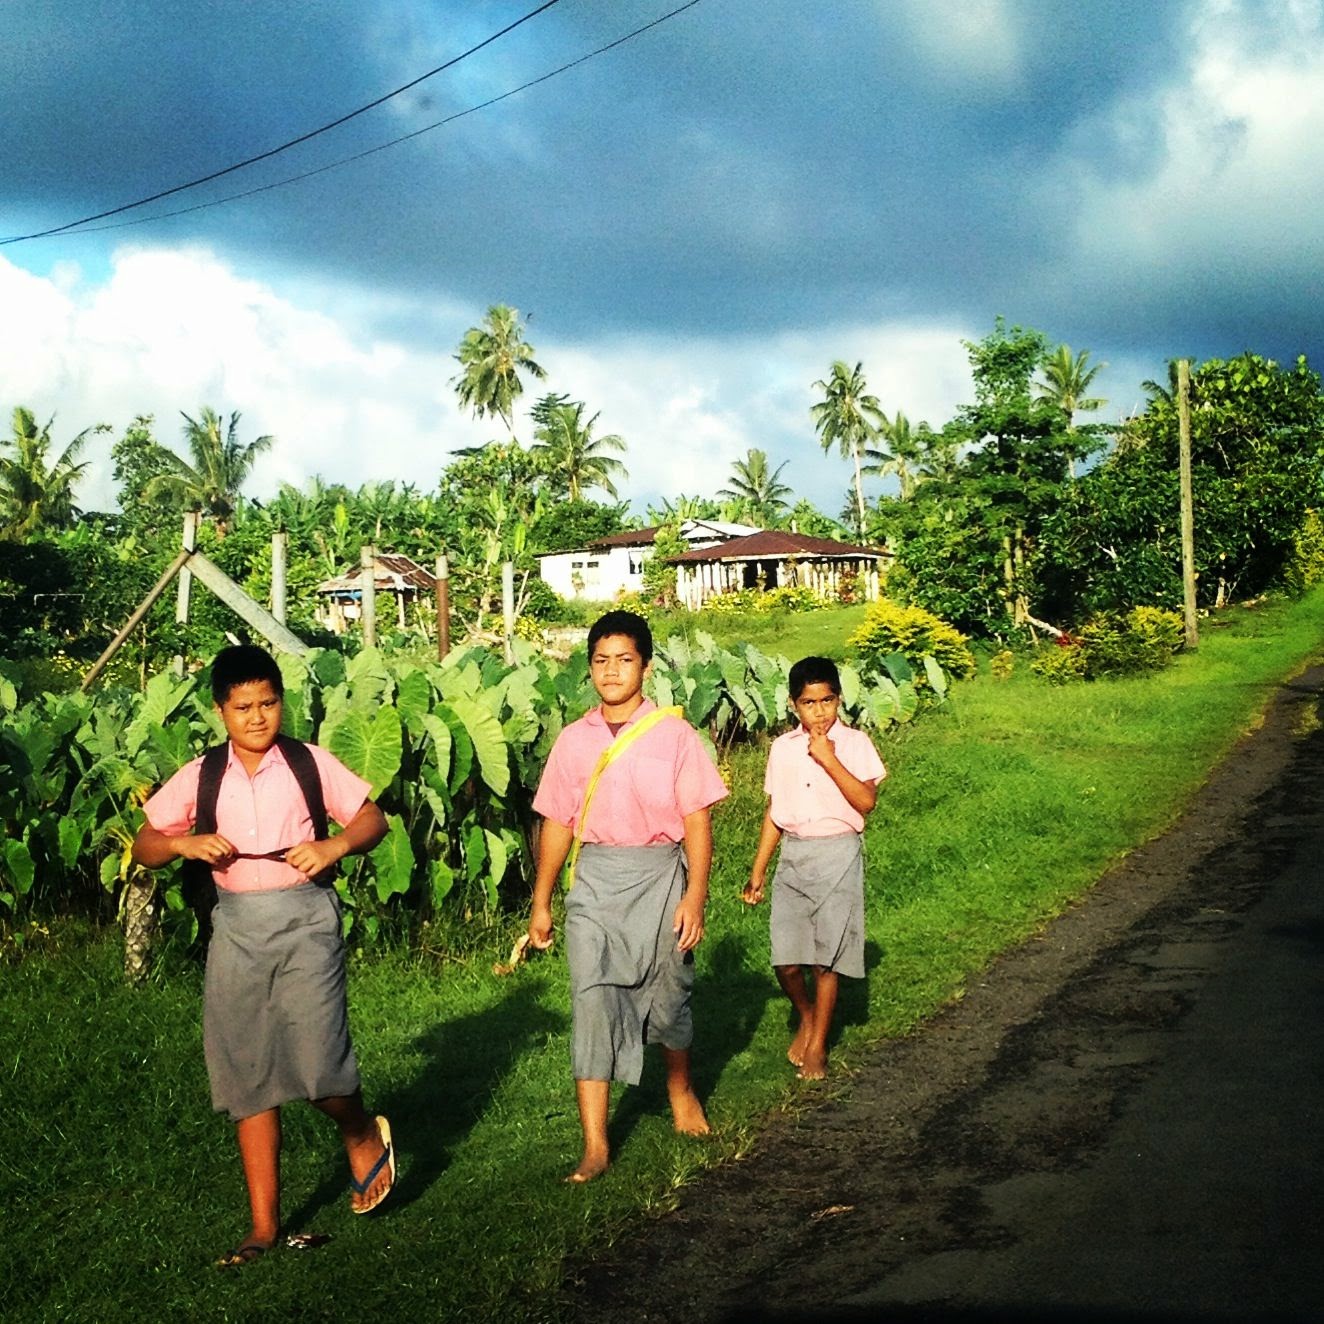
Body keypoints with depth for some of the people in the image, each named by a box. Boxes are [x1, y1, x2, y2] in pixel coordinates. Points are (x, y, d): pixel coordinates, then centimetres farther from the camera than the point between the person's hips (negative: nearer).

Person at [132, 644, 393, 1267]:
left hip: (304, 918, -3)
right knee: (247, 1078, 6)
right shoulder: (199, 778, 7)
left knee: (315, 1062, -16)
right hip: (236, 927, 3)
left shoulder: (310, 764, 1)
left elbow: (372, 819, 6)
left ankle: (364, 1134, 20)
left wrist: (335, 846, -13)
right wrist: (184, 843, -8)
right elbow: (144, 847, 12)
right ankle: (264, 1223, 17)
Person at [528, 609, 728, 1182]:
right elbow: (557, 824, 10)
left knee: (666, 1000, 9)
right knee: (591, 1002, -6)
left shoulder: (673, 734, -2)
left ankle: (680, 1088, 42)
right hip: (592, 878, 2)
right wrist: (541, 903, 11)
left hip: (657, 875, -2)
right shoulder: (573, 740, 6)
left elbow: (697, 820, -3)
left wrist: (695, 896, -10)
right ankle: (595, 1146, -3)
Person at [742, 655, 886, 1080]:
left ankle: (817, 1045, 16)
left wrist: (829, 759, -19)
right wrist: (757, 869, 12)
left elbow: (866, 801, -15)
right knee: (787, 962, -3)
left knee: (826, 959, 0)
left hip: (837, 855, -3)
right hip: (792, 856, 3)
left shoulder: (853, 743, -2)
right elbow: (774, 813, 13)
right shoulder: (782, 748, 8)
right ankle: (806, 1017, 27)